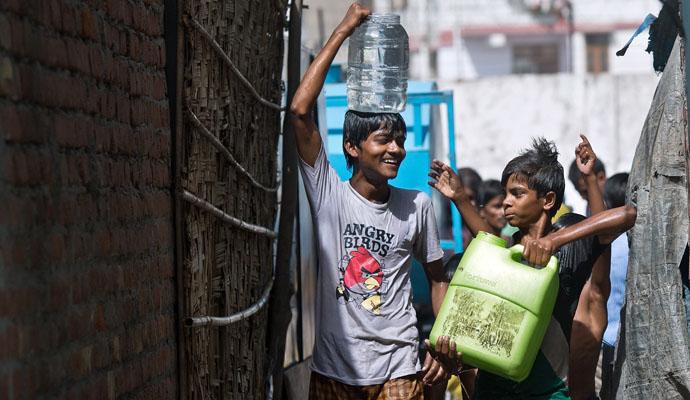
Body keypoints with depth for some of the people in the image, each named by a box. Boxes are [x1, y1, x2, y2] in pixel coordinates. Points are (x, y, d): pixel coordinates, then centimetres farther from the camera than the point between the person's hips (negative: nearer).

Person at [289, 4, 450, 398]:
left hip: (398, 367, 1)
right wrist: (343, 32, -8)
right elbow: (300, 110, -10)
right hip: (333, 367, 0)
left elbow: (437, 277, 14)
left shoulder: (417, 205, 3)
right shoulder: (329, 193, -2)